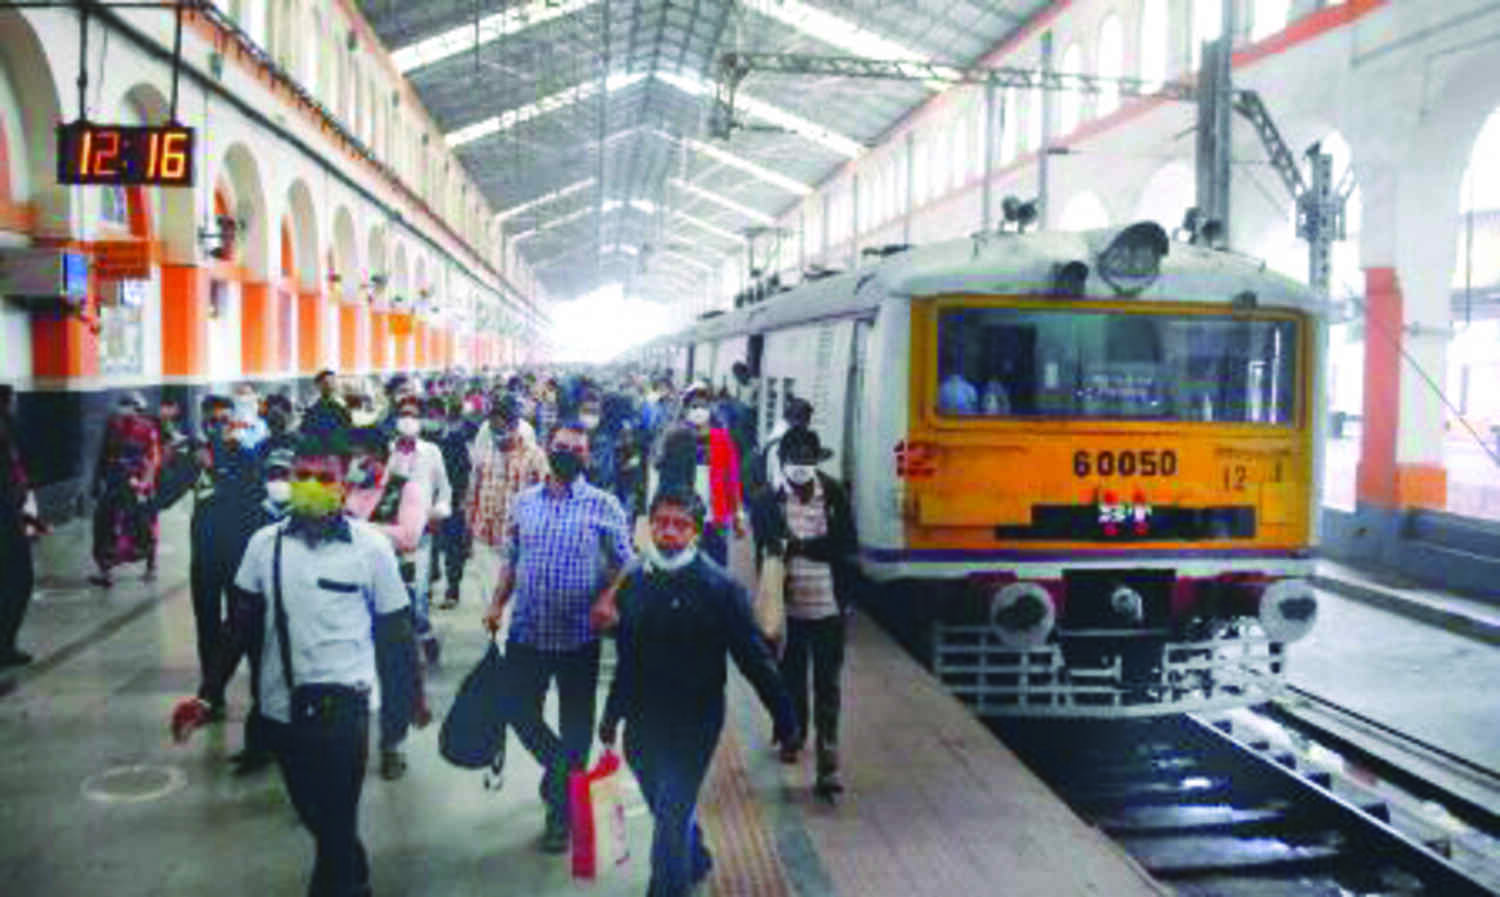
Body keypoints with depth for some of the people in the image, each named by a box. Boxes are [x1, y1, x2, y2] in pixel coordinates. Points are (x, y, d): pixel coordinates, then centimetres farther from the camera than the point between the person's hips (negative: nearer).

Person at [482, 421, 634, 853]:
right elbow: (511, 558, 13)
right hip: (527, 630, 4)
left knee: (575, 726, 7)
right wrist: (497, 603, 3)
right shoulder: (524, 501, 7)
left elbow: (625, 564, -5)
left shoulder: (603, 505, -5)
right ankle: (554, 768, 42)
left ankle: (563, 809, 23)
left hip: (579, 635, -3)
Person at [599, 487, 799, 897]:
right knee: (664, 807, 21)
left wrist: (785, 720, -7)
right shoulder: (633, 582, 1)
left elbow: (754, 659, -9)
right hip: (643, 723, 5)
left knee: (673, 813, -5)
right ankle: (696, 862, 48)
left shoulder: (721, 587, -13)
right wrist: (612, 715, 17)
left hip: (694, 724, -5)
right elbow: (627, 658, 12)